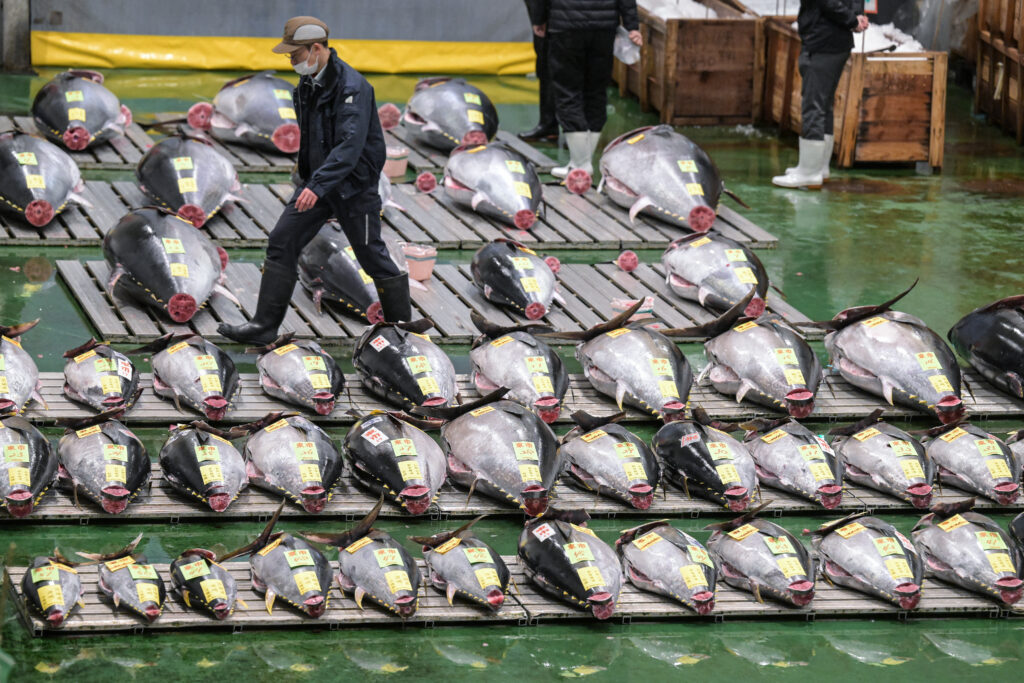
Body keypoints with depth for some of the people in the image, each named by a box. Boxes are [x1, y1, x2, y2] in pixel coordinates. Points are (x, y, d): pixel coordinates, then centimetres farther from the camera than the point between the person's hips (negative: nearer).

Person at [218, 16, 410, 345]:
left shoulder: (352, 87, -23)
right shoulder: (308, 83, 4)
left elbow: (351, 145, -33)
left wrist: (317, 185, -41)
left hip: (353, 185, -8)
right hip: (316, 180, 8)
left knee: (371, 254, 3)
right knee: (282, 241, -3)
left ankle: (402, 324, 22)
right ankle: (265, 325, -2)